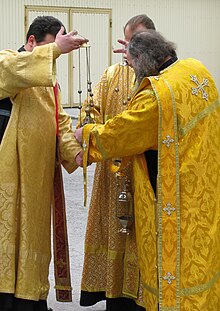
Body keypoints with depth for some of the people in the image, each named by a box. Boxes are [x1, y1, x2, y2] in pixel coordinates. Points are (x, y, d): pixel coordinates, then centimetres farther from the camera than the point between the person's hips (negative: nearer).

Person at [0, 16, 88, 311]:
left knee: (34, 236, 12)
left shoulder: (48, 77, 18)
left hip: (39, 173, 7)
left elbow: (59, 121, 10)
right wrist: (56, 48, -37)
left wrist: (74, 151, -7)